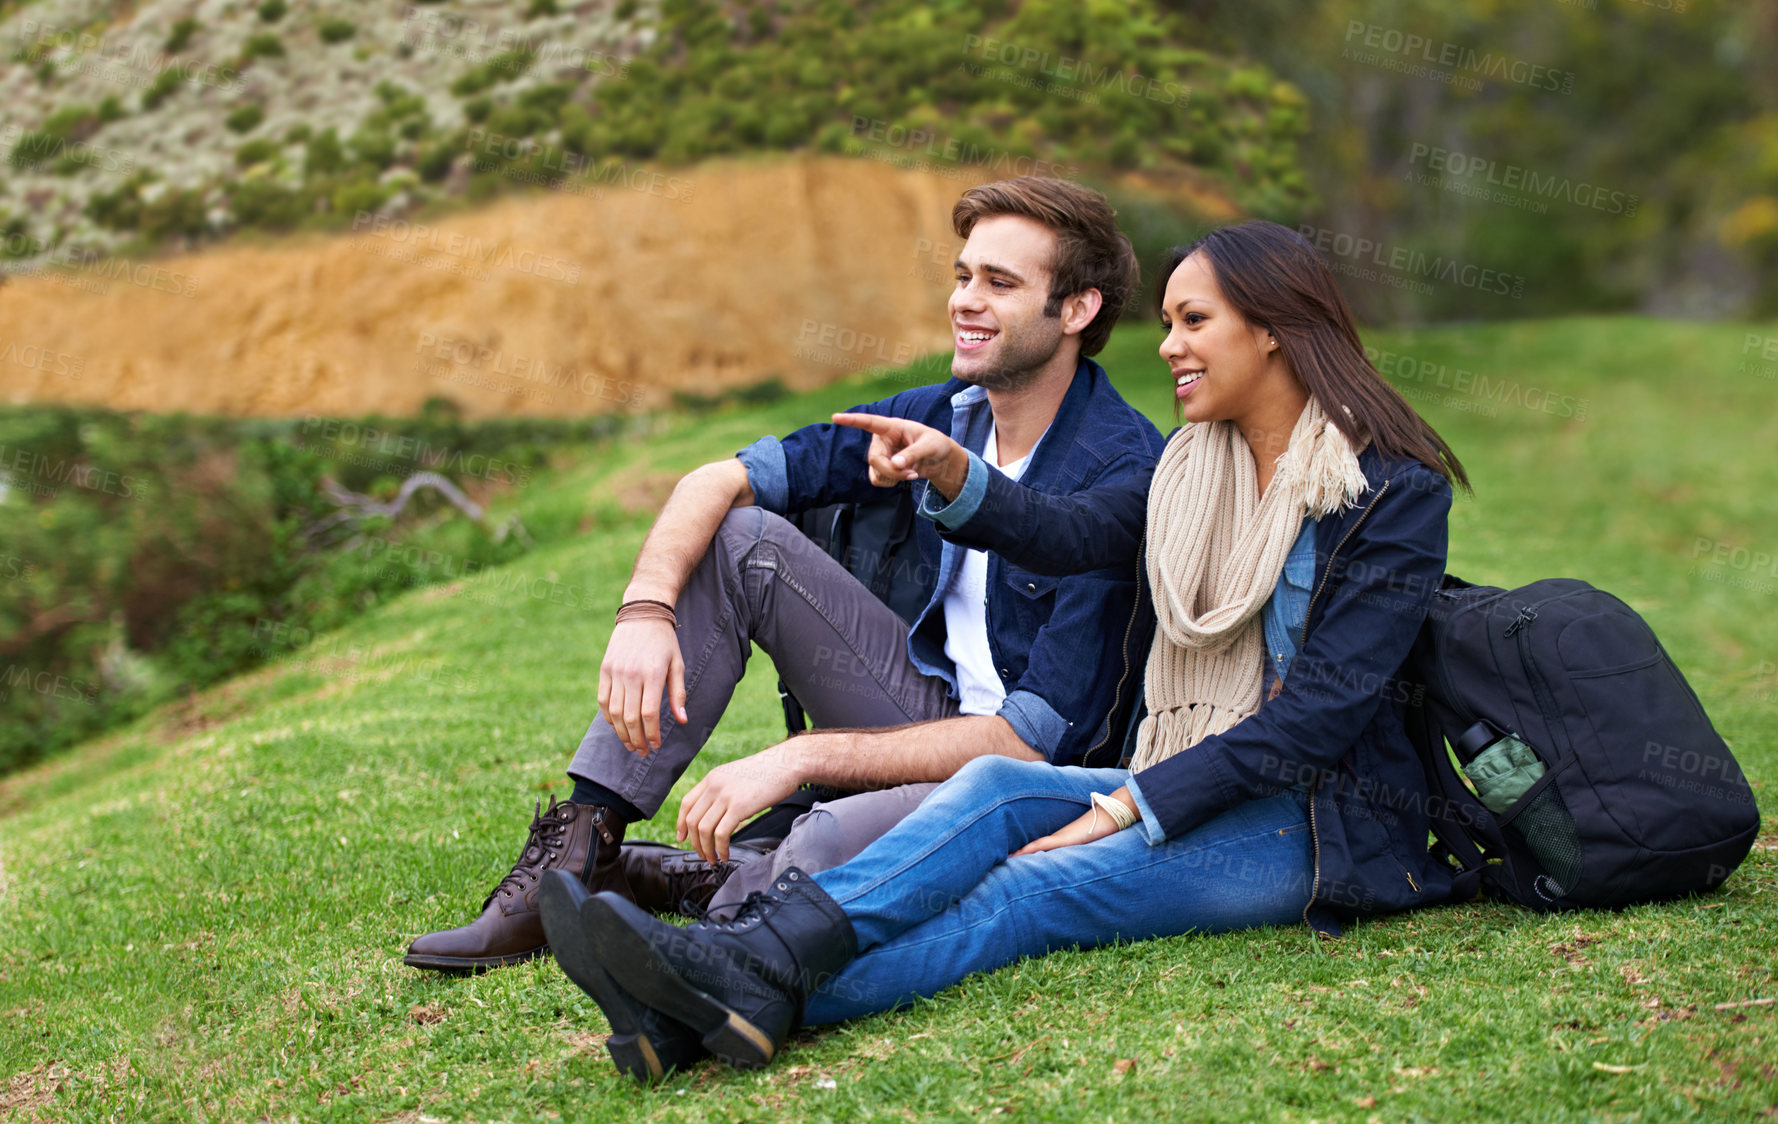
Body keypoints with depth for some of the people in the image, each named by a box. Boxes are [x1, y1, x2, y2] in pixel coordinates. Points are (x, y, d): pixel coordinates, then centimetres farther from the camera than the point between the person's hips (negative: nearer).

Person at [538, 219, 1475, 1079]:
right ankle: (757, 955, -45)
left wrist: (1134, 808, -21)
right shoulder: (1194, 464, 15)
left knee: (1037, 888, -28)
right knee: (995, 786, -22)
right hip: (1191, 790, 6)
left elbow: (1326, 703, -16)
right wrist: (951, 469, -17)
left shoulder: (1397, 488, -8)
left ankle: (760, 990, -47)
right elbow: (1071, 534, 2)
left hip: (1322, 822, -6)